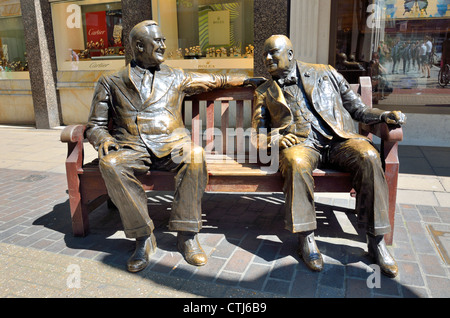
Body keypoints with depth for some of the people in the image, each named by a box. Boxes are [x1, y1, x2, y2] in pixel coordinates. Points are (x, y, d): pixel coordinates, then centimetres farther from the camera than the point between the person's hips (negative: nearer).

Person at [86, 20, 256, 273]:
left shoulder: (175, 77, 20)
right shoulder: (111, 83, 16)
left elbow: (214, 80, 32)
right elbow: (95, 125, 14)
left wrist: (245, 79, 36)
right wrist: (103, 139, -8)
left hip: (172, 145, 1)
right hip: (131, 147, 0)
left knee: (195, 155, -33)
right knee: (110, 163, -34)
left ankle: (187, 235, -22)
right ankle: (144, 236, -21)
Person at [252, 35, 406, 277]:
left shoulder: (325, 73, 19)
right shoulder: (265, 92, 20)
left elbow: (357, 108, 19)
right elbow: (257, 136, 19)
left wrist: (385, 116, 1)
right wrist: (275, 139, -4)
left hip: (338, 139, 1)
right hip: (300, 144, -1)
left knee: (368, 156, -29)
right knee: (296, 163, -36)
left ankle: (376, 240, -18)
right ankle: (306, 239, -24)